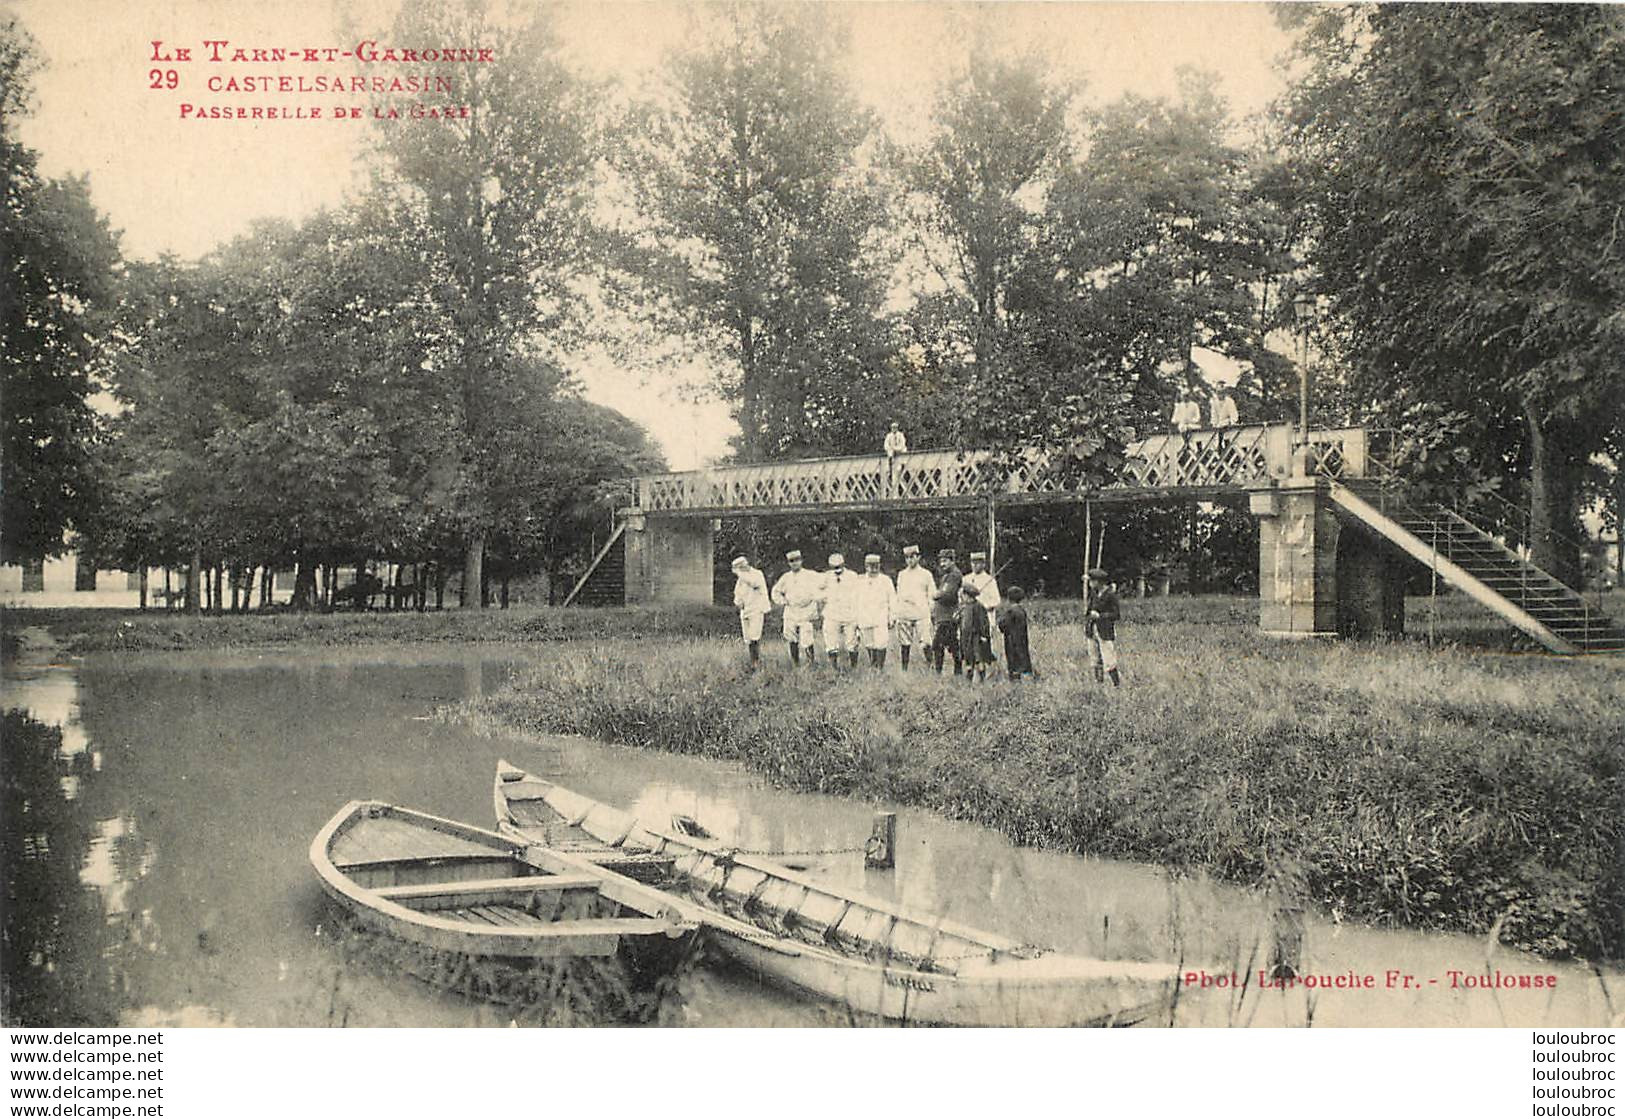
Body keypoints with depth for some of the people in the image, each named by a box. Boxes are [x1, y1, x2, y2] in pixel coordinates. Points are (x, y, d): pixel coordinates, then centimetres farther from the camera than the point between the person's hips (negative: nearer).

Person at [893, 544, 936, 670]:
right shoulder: (901, 575, 17)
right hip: (904, 614, 3)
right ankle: (904, 670, 9)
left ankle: (930, 667, -5)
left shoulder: (926, 574, 7)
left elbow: (933, 594, 8)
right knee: (904, 644, 3)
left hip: (921, 614, -3)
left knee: (925, 643, -12)